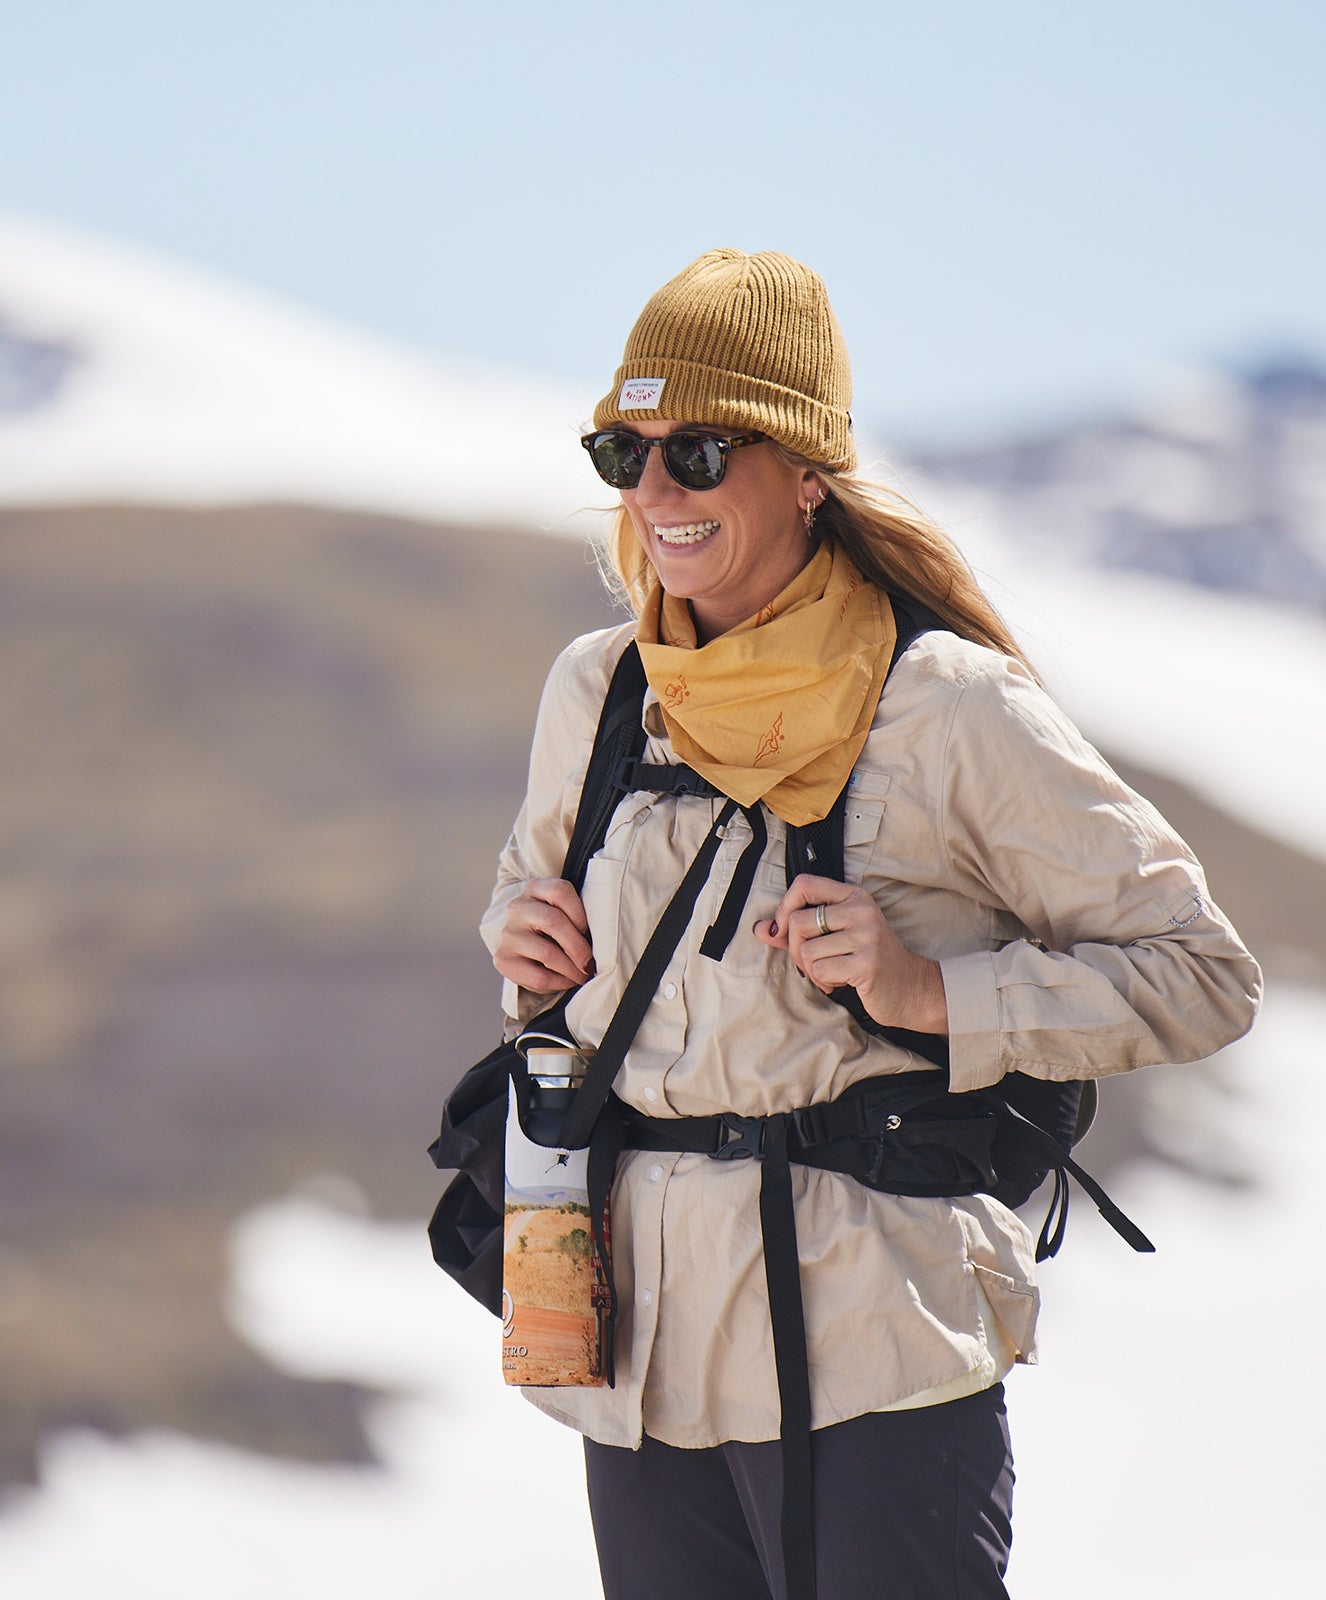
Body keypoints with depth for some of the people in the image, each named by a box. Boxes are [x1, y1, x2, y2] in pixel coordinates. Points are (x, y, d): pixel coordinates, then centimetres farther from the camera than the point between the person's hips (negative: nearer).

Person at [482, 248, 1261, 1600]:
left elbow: (1203, 976, -3)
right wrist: (522, 945, 6)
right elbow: (529, 882, 29)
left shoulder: (953, 709, -6)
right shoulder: (594, 692, 9)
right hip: (644, 1341, 5)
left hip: (871, 1354, -5)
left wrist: (934, 994, -14)